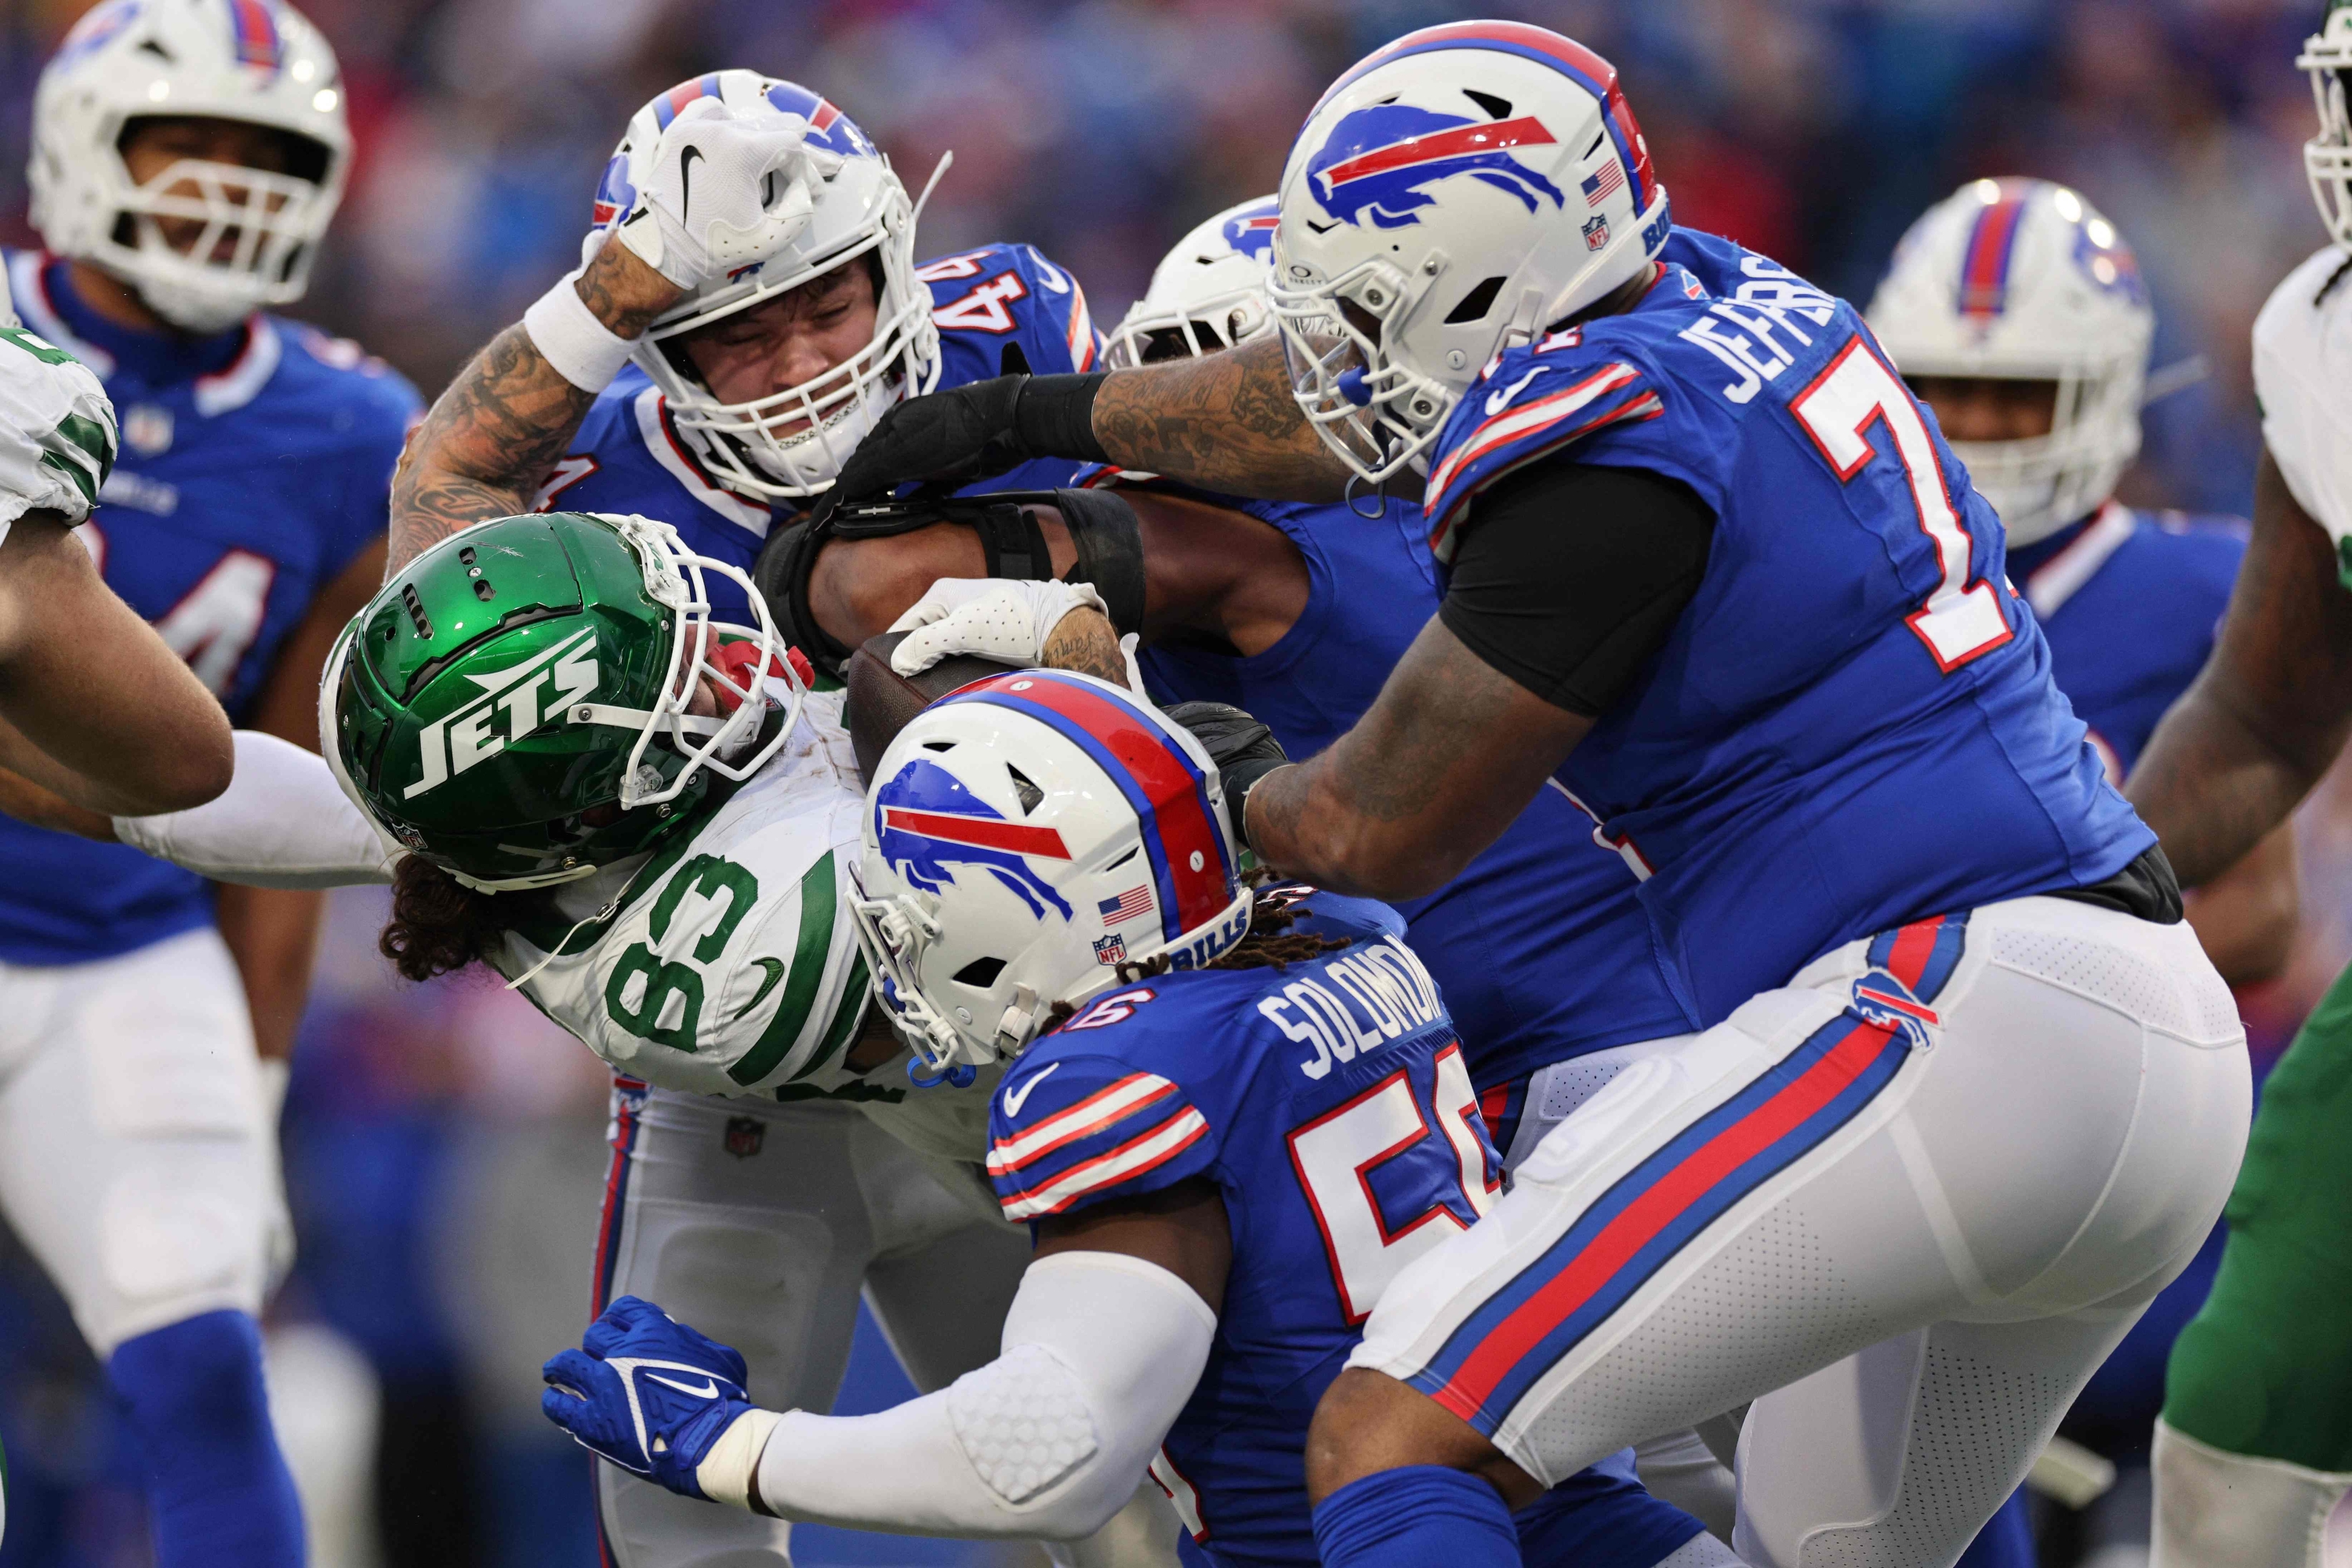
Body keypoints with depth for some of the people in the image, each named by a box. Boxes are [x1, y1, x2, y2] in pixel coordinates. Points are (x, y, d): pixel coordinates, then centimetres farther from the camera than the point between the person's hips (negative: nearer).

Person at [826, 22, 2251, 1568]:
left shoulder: (1606, 454, -12)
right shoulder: (1719, 298, 14)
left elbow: (1378, 832, -1)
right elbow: (1346, 409, 32)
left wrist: (1240, 790, 22)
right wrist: (1035, 415, 44)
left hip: (1962, 1021, -10)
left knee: (1394, 1440, -14)